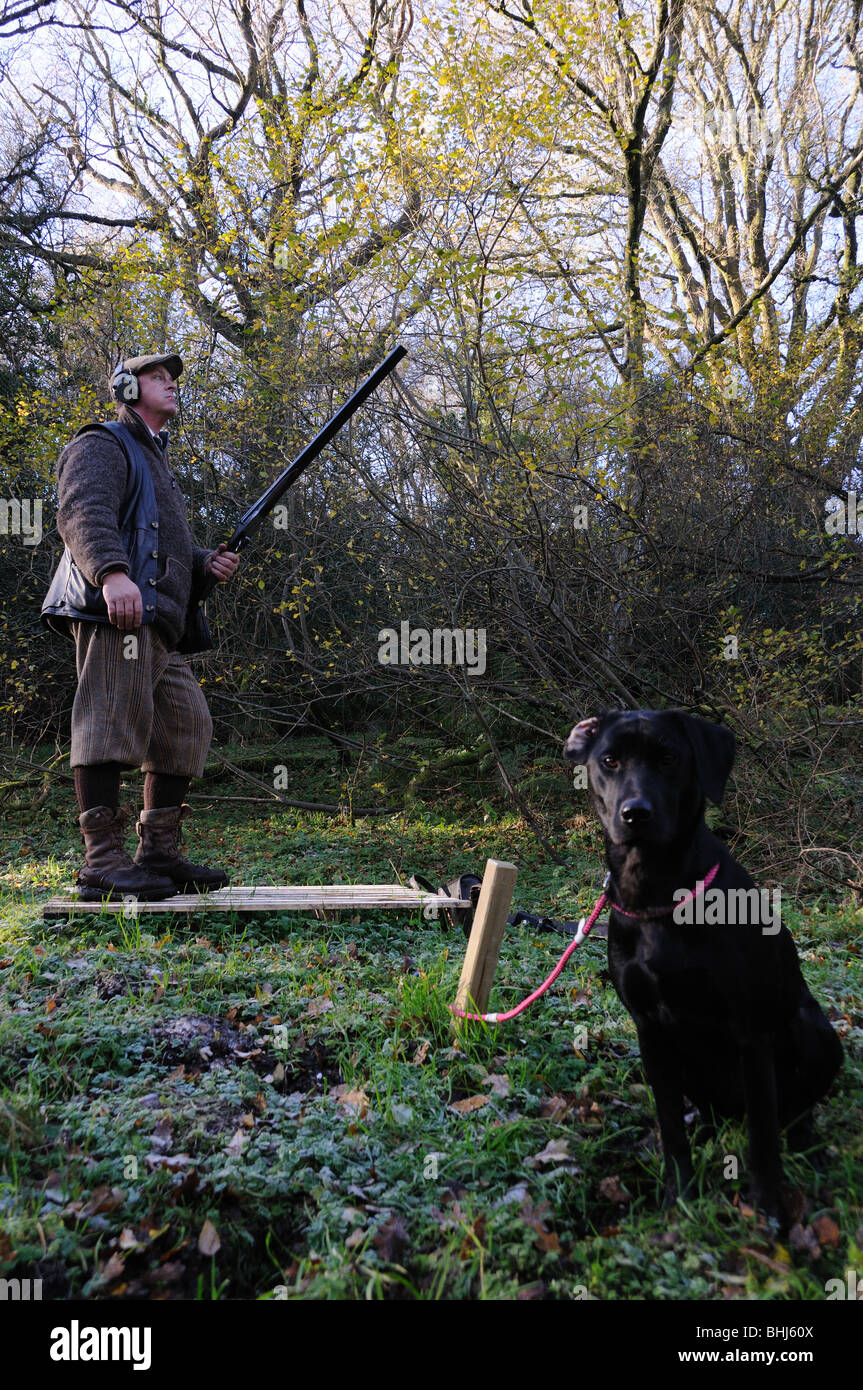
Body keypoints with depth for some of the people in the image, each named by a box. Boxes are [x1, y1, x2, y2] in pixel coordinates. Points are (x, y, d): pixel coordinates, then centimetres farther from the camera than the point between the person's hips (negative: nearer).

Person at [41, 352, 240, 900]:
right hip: (115, 611, -10)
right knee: (114, 721, -16)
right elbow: (82, 512, -14)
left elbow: (172, 548, 34)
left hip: (158, 624, 10)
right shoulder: (102, 446, 5)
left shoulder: (158, 463, 35)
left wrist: (209, 564, 11)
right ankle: (103, 863, -18)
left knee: (187, 729, 5)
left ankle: (159, 855, 8)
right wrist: (111, 572, -33)